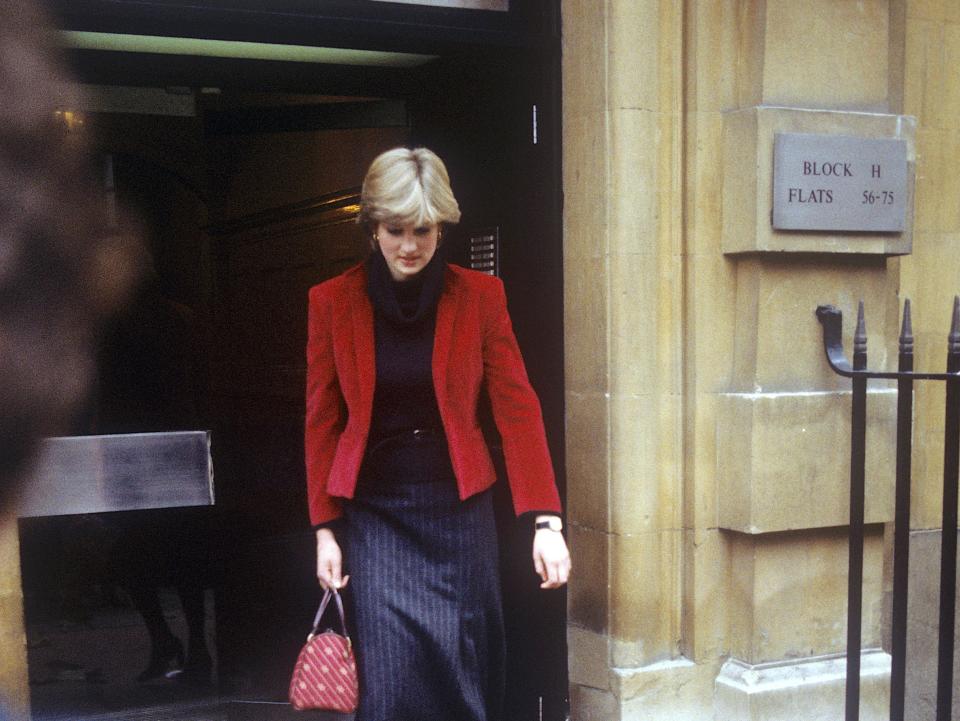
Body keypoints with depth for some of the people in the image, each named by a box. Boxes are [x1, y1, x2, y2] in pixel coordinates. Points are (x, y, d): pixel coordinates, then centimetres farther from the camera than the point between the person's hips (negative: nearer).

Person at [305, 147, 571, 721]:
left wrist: (546, 521, -12)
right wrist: (325, 530, 2)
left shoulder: (480, 296, -3)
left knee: (463, 673, 5)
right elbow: (322, 422, 3)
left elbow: (518, 408, -6)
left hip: (459, 510, 0)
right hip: (375, 516, 0)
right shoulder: (332, 303, -1)